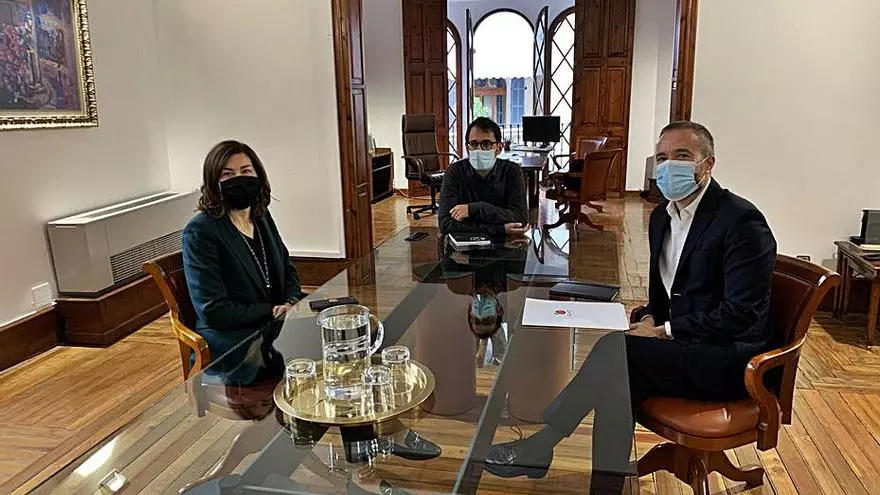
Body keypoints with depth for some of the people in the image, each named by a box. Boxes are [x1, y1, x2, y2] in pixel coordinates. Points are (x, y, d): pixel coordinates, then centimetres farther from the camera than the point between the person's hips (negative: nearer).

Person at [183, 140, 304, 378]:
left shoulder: (261, 216, 9)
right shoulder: (200, 232, -12)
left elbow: (287, 268, 19)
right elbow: (213, 312, -15)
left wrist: (291, 302, -2)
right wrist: (272, 311, -15)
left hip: (275, 323, 8)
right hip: (230, 338, -8)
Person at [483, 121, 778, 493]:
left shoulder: (742, 220, -14)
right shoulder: (662, 215, 10)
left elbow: (741, 314, -19)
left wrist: (664, 332, -18)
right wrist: (649, 319, -3)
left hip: (729, 356, -7)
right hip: (681, 341, 7)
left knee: (616, 349, -25)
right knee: (617, 376, -20)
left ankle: (540, 446, -14)